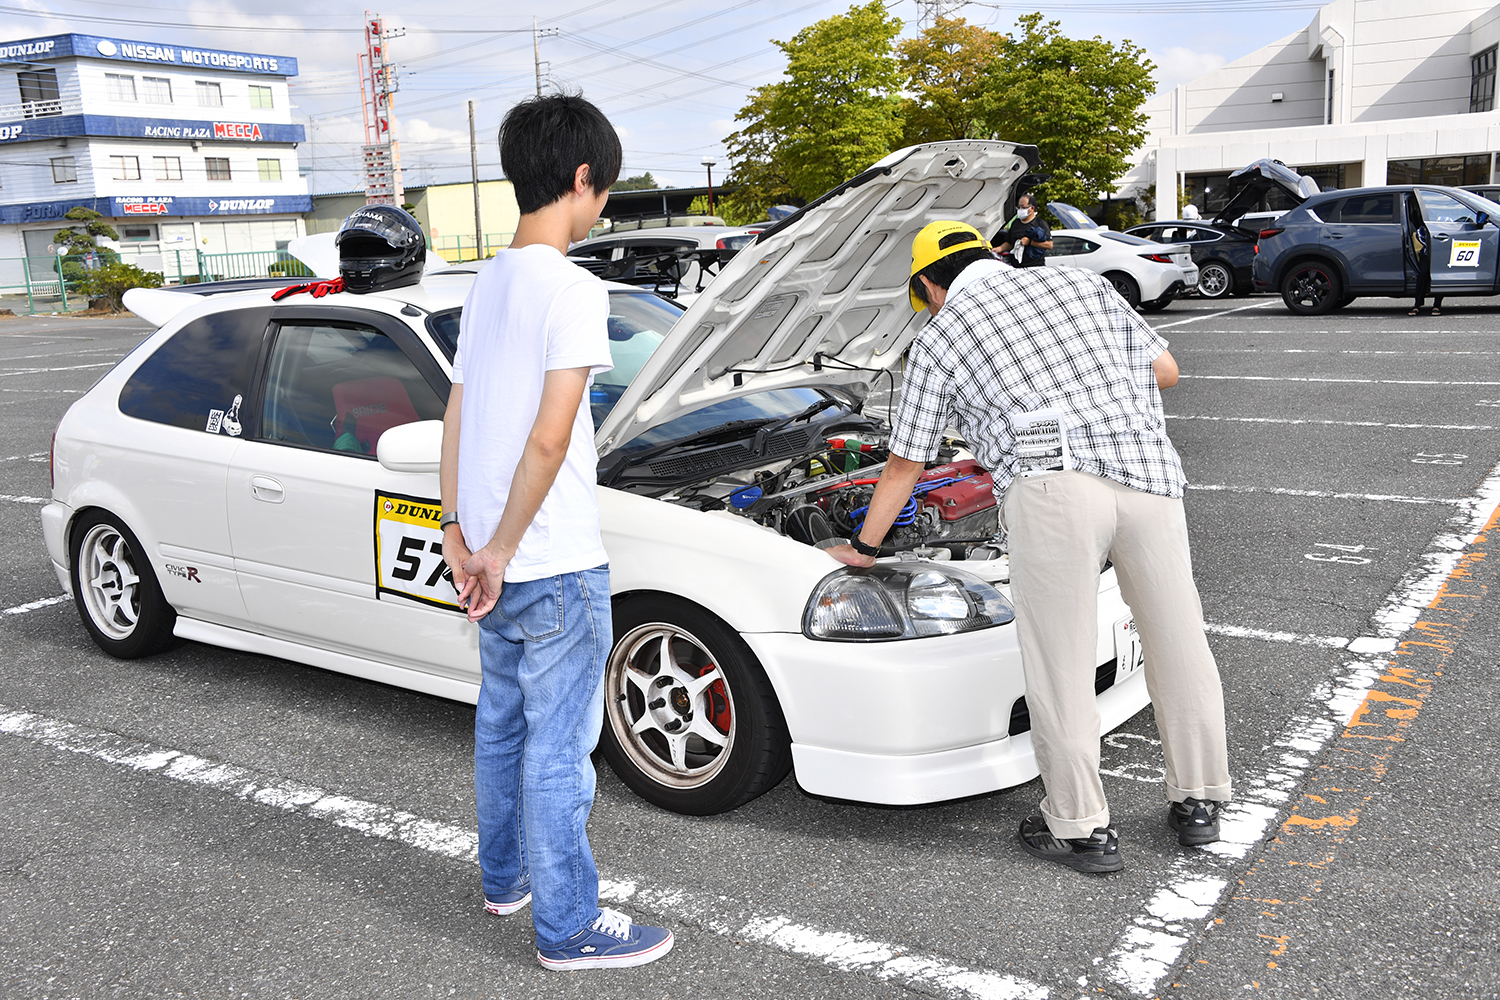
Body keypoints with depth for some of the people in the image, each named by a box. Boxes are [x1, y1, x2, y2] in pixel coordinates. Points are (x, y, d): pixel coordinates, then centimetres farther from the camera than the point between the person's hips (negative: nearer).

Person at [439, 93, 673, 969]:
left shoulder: (488, 284, 9)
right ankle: (570, 927, 16)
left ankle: (507, 875, 39)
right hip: (556, 566, -9)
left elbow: (457, 417, 12)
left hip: (499, 560, 9)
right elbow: (550, 438, -23)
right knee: (559, 747, 2)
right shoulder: (574, 288, -17)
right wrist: (498, 551, -15)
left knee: (503, 724, 22)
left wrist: (460, 531, 14)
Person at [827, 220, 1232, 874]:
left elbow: (904, 464, 21)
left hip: (1052, 483, -4)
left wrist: (862, 548, 33)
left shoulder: (939, 337, 17)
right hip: (1149, 472, 5)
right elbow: (1164, 369, 27)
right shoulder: (1078, 281, 26)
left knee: (1059, 662, 5)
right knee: (1178, 641, 15)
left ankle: (1080, 827, 14)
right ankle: (1198, 802, 29)